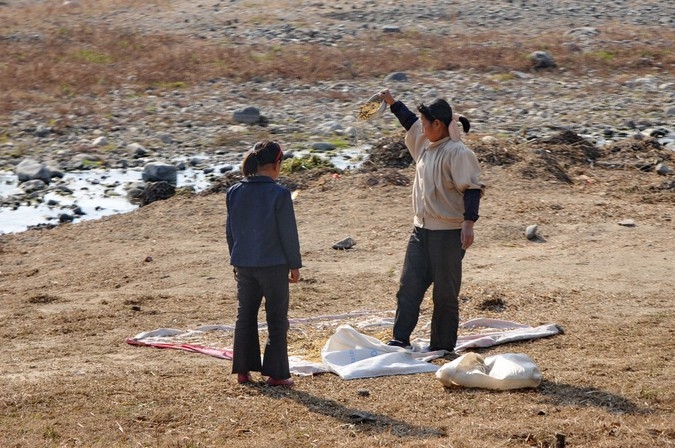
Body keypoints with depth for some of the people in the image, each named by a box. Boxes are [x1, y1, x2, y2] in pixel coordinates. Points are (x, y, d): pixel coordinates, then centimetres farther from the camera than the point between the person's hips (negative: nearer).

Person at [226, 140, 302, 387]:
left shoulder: (234, 192, 2)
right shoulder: (279, 194, -14)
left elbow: (230, 230, 9)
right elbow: (288, 233, -10)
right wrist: (294, 264, 0)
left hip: (244, 264, 5)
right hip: (273, 265, -5)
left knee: (245, 316, 14)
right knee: (277, 318, 5)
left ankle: (243, 370, 16)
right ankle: (276, 373, 5)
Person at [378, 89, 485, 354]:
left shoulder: (457, 152, -16)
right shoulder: (426, 144, 10)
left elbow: (472, 188, -20)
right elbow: (411, 123, 31)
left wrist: (469, 223, -28)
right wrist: (392, 103, 35)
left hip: (448, 233, -8)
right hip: (421, 229, 8)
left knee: (445, 292, 2)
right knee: (409, 285, 4)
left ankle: (442, 346, 10)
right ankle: (400, 339, 7)